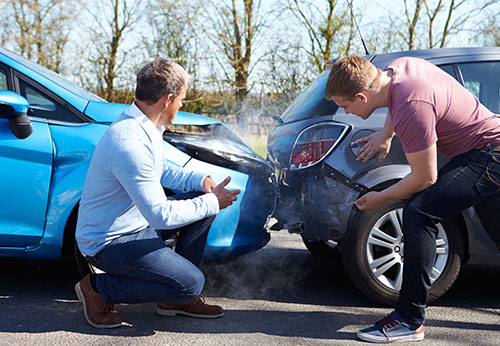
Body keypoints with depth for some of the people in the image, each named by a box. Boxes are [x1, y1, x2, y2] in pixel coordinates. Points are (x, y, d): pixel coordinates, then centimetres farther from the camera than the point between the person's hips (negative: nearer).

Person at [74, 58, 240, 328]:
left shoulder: (142, 126, 2)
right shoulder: (130, 143, -30)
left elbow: (161, 169, 19)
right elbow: (160, 215, -29)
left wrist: (200, 180, 2)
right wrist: (212, 202, -18)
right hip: (109, 242, -10)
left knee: (203, 200, 6)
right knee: (191, 283, -18)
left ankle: (176, 299, 13)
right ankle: (98, 289, -2)